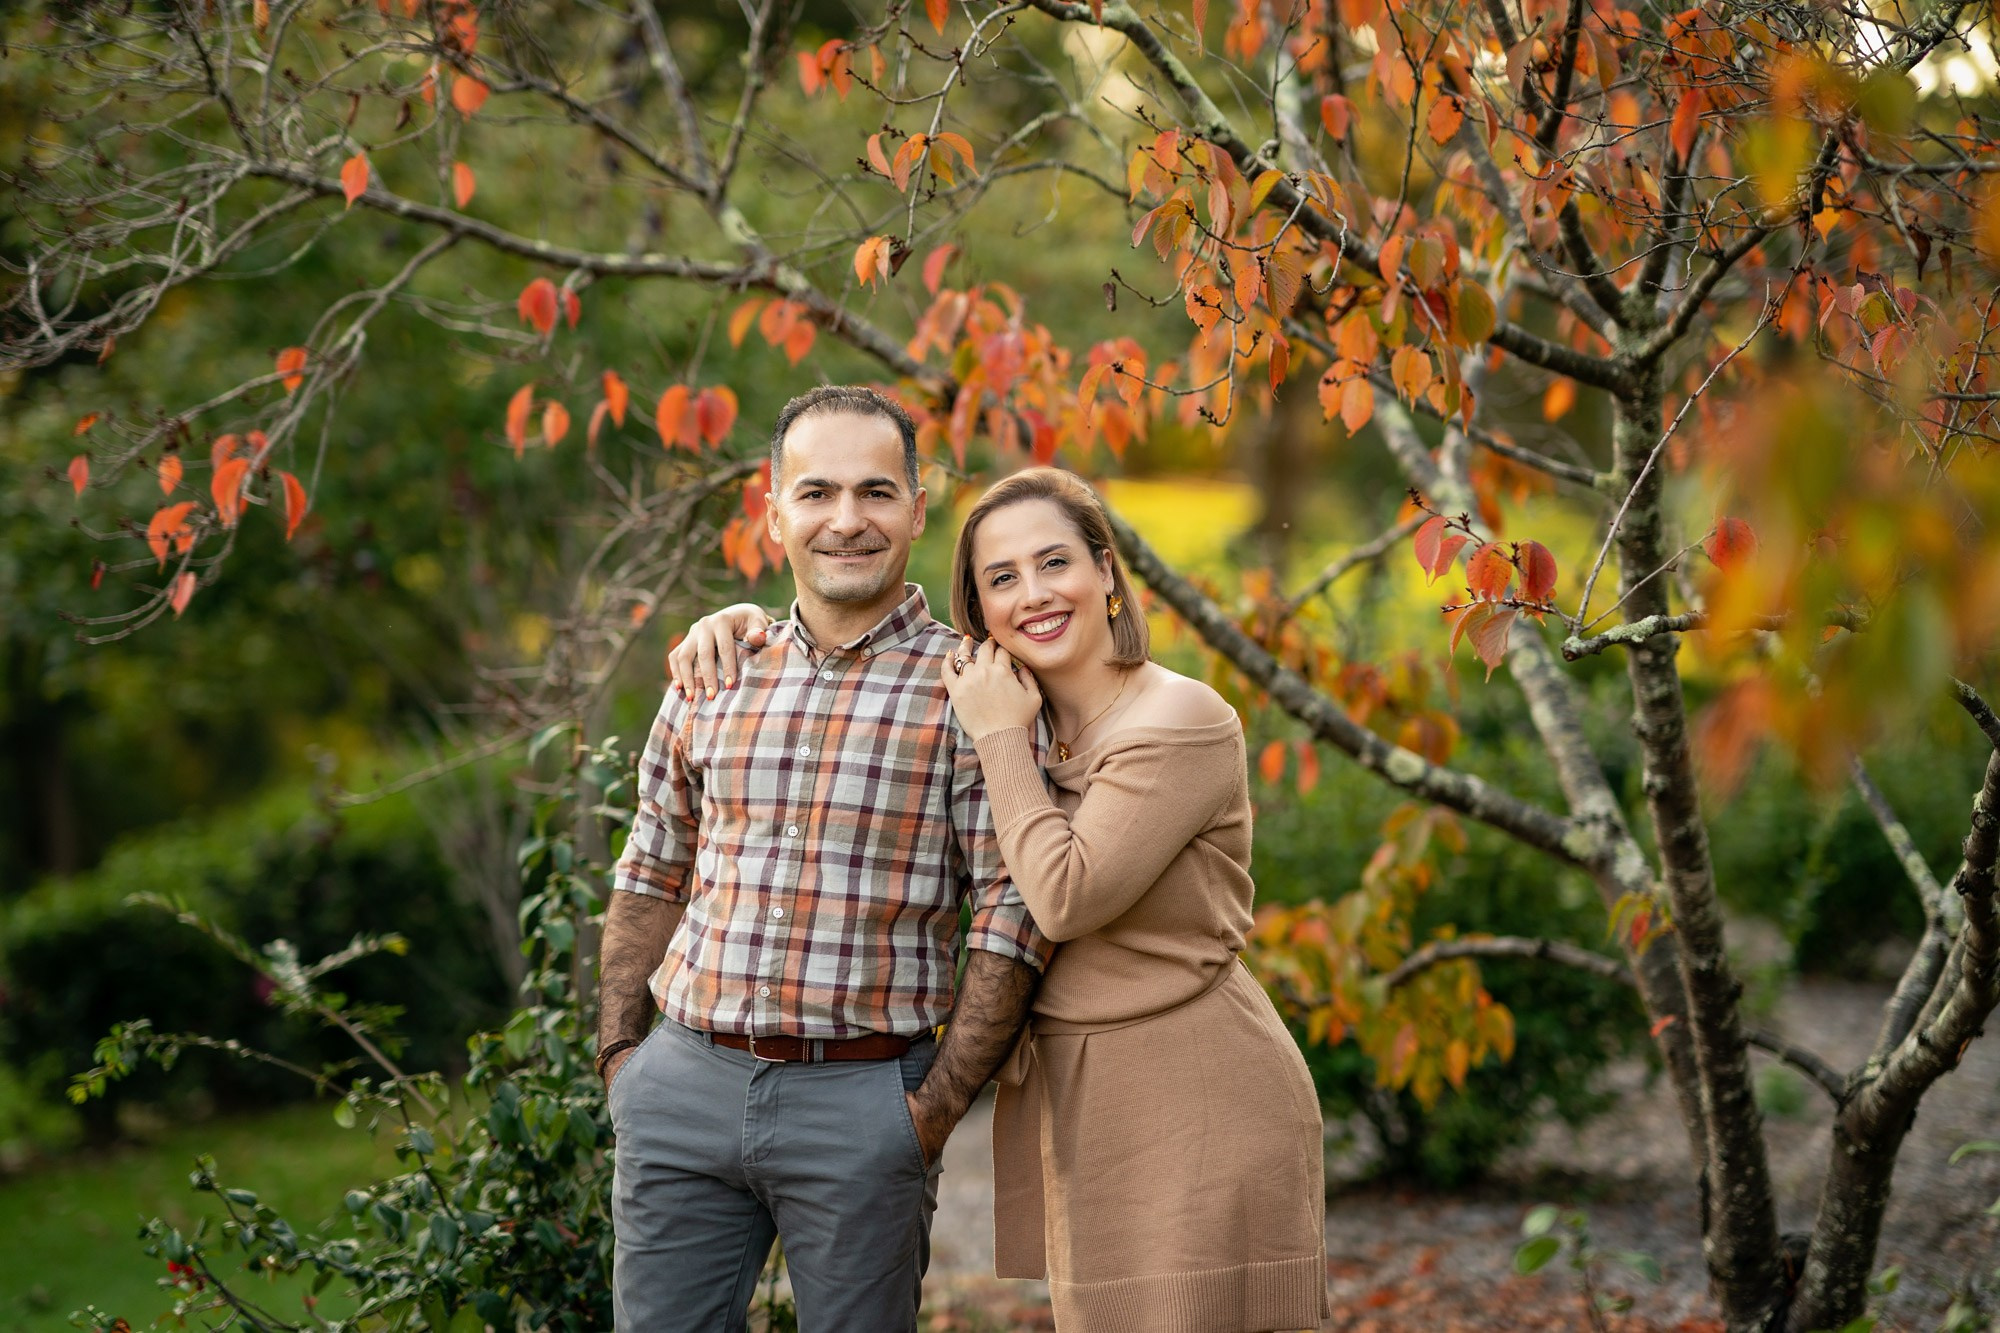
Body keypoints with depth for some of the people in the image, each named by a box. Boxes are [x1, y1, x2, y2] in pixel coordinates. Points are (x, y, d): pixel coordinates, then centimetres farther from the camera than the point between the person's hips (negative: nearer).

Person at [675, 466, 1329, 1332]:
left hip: (1197, 1100, -7)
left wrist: (1001, 738, -13)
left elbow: (1066, 896, -21)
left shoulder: (1184, 723, -13)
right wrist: (744, 618, 4)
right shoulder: (1014, 716, 9)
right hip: (1072, 1100, 7)